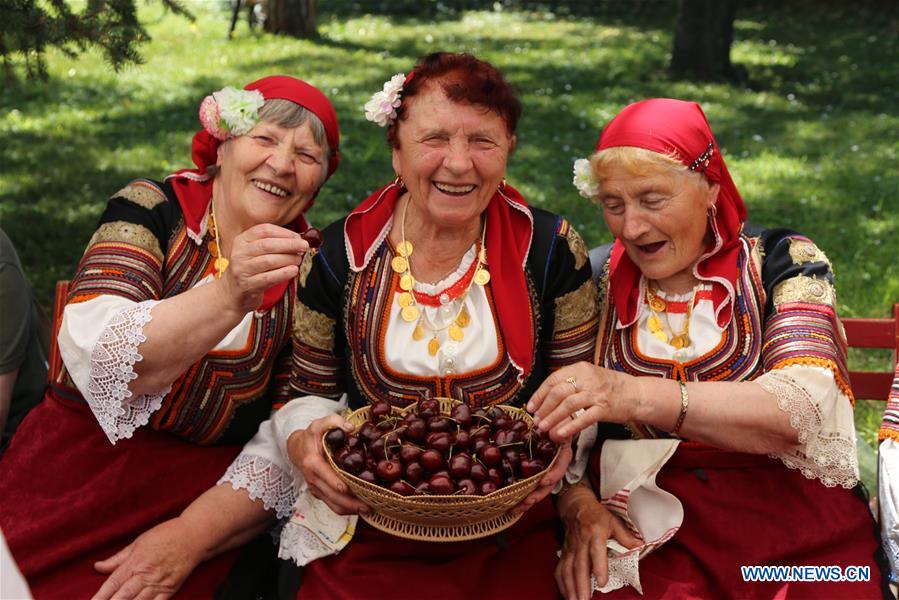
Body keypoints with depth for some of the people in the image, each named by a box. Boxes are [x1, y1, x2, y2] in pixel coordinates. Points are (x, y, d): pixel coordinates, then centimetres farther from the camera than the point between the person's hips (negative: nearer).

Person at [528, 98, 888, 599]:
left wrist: (638, 397, -32)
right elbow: (554, 431, 7)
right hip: (646, 535, 1)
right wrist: (579, 506, -15)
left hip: (796, 540, 0)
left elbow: (807, 410, -19)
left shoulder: (783, 263, -1)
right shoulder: (598, 282, 5)